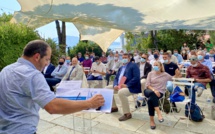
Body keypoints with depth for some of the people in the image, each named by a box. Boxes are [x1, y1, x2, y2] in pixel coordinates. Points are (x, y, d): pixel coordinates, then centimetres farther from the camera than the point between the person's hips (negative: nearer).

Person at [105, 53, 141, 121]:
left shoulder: (133, 65, -4)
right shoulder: (121, 68, 21)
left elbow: (136, 78, -17)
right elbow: (116, 78, 16)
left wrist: (126, 85, -25)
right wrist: (115, 85, -6)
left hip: (131, 87, -9)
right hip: (119, 86, 9)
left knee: (121, 92, -38)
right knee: (107, 89, 7)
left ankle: (127, 114, -22)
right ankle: (114, 107, 18)